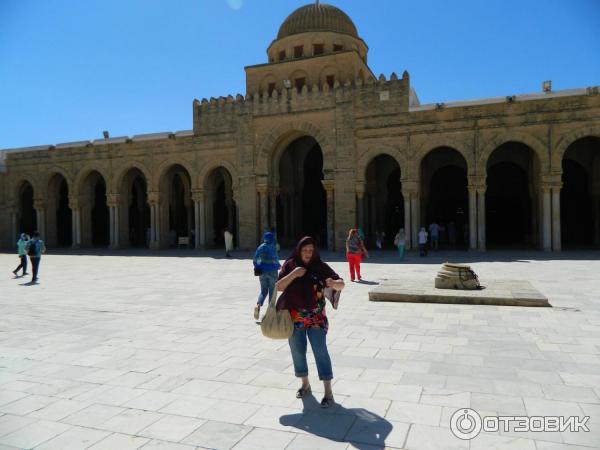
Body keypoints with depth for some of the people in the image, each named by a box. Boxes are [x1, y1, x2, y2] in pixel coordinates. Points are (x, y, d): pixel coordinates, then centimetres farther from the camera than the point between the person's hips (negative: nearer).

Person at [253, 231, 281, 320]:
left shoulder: (260, 247, 3)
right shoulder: (273, 247, -11)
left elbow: (255, 259, 3)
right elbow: (275, 259, -18)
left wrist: (257, 267, 17)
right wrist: (278, 266, 2)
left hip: (262, 272, 4)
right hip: (272, 272, -4)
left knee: (263, 291, 13)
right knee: (272, 292, 8)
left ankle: (258, 305, -12)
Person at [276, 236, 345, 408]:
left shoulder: (320, 267, -5)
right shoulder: (289, 265, 0)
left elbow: (341, 284, -10)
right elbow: (279, 287, -5)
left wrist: (333, 283, -34)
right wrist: (293, 274, -19)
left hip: (316, 318, -2)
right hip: (294, 317, 2)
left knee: (320, 351, -6)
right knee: (297, 351, 12)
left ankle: (328, 391, 1)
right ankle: (305, 384, 32)